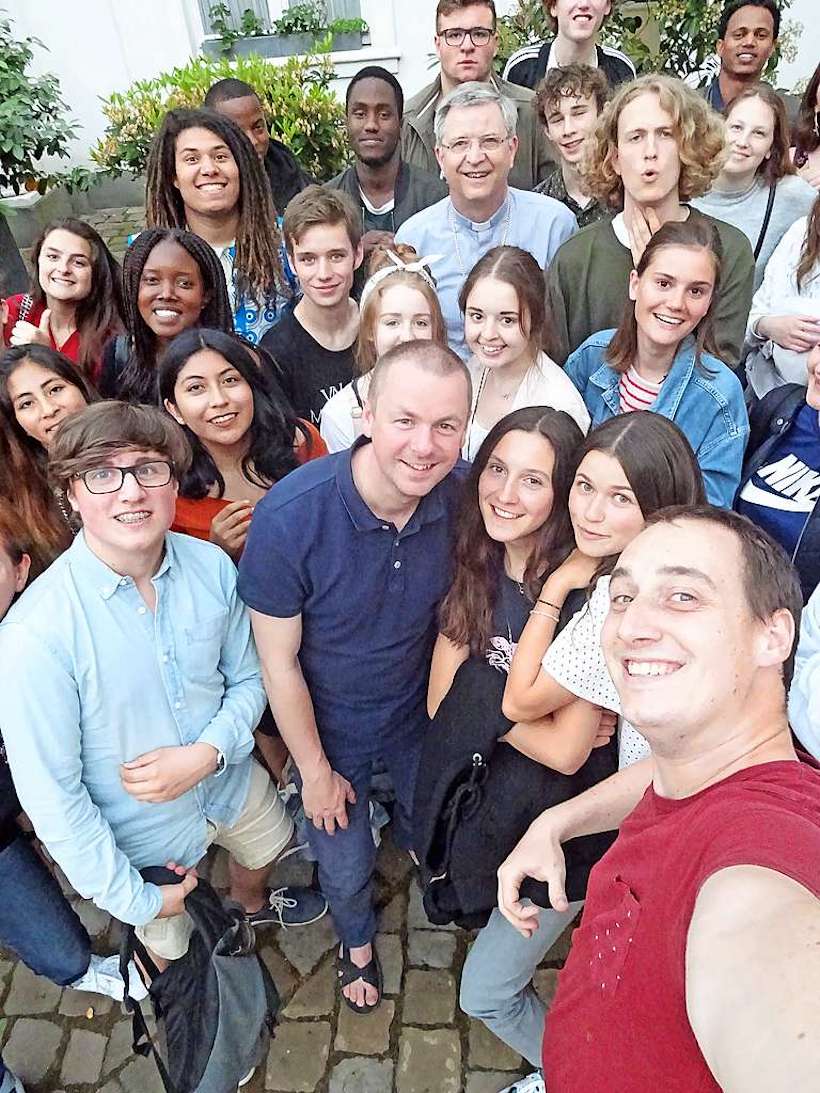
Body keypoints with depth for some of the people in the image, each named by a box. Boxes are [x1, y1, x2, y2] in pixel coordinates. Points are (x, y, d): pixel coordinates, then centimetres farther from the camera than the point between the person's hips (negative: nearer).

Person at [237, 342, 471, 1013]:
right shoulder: (289, 515, -34)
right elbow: (279, 662, -21)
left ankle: (418, 849, 69)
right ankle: (357, 941, 58)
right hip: (331, 726, -2)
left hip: (420, 711, 3)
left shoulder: (462, 496, -23)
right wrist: (314, 769, -10)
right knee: (346, 867, 21)